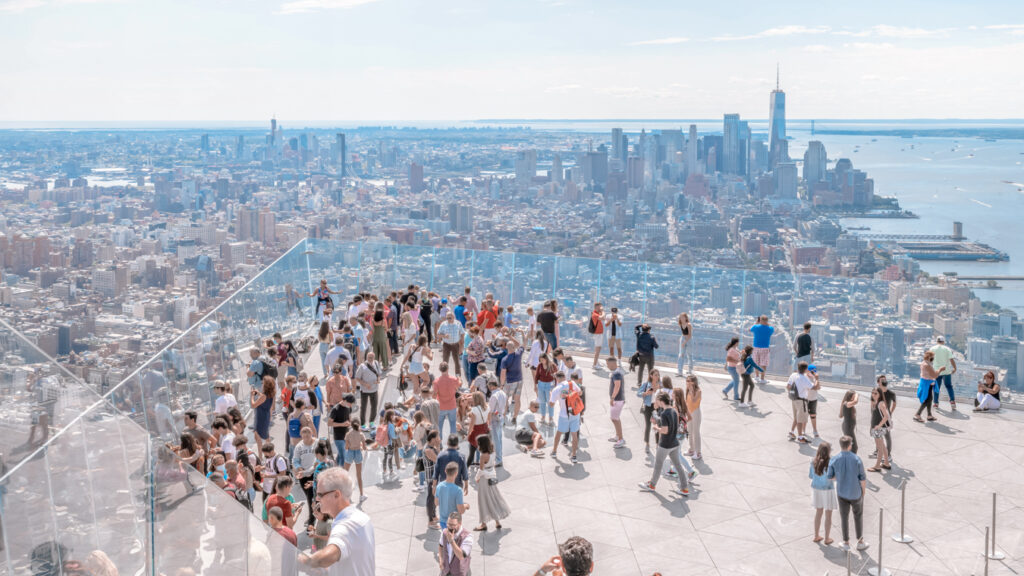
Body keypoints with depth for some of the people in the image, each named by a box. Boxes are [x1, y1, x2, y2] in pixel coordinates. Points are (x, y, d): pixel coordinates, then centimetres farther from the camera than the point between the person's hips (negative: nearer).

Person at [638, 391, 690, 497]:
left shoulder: (664, 414, -23)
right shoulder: (674, 411, 2)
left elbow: (665, 430, -25)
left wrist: (656, 428, -6)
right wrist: (656, 421, 9)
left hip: (665, 445, -7)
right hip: (675, 443, 7)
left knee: (658, 465, 12)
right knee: (677, 465, 13)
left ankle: (652, 485, 30)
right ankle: (684, 489, 16)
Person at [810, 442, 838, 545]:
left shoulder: (814, 462, -10)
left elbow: (810, 475, 0)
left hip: (816, 489, 5)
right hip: (827, 490, -5)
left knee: (818, 512, 22)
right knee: (828, 515, 13)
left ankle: (816, 536, 32)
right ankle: (827, 539, 24)